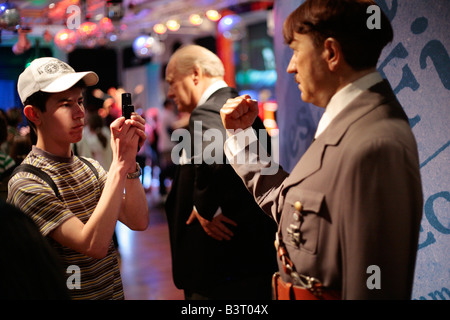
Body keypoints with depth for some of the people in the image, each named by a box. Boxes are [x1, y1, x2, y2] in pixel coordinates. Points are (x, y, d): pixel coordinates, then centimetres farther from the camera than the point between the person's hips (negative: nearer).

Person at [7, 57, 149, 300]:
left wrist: (130, 160, -20)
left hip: (114, 292, 6)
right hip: (79, 294, -6)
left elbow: (138, 221, -9)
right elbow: (94, 245, -29)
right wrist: (119, 165, -30)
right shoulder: (26, 184, -19)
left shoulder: (90, 168, 2)